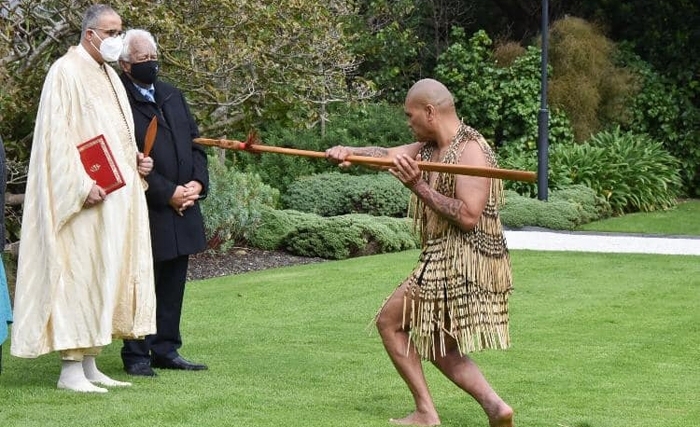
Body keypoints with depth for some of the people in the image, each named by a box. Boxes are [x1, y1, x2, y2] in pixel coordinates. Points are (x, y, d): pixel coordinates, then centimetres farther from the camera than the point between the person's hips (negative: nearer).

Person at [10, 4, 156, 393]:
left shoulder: (108, 74, 18)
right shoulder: (66, 72, -9)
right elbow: (57, 136, -16)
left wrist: (136, 160, 7)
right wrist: (82, 185, -23)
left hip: (115, 196, 9)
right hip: (84, 198, -9)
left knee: (105, 274, 9)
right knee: (78, 274, -8)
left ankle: (89, 366, 13)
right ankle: (70, 371, -4)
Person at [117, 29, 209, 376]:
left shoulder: (173, 96, 15)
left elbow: (194, 142, 16)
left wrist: (197, 182, -2)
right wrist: (168, 193, -15)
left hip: (182, 206, 7)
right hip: (145, 211, -7)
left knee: (173, 280, 11)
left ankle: (166, 349, 19)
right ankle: (136, 355, 8)